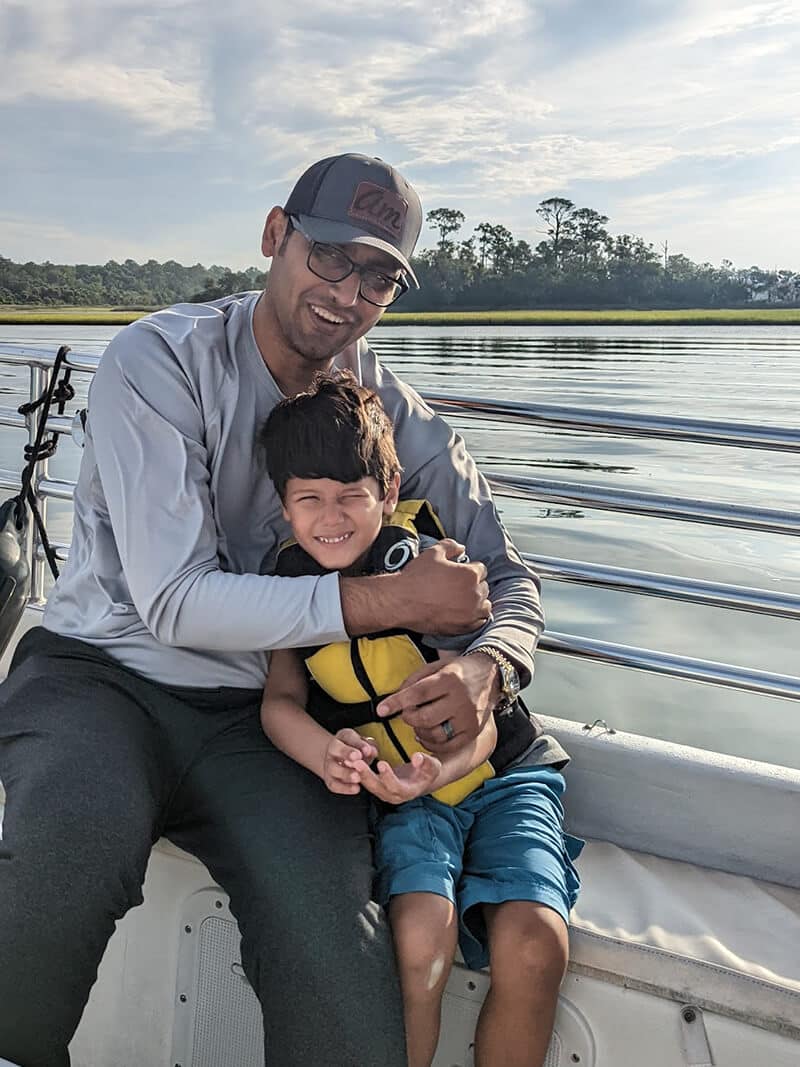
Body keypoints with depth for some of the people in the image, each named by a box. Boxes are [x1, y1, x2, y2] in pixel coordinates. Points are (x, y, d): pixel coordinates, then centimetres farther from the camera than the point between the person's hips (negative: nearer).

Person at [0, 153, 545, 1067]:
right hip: (100, 673, -1)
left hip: (255, 716, 2)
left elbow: (505, 581, 6)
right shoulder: (160, 361, -10)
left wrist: (485, 668, -18)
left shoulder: (395, 414, 3)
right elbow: (175, 603, -16)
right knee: (76, 843, -36)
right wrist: (385, 601, -20)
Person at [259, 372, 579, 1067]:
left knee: (533, 942, -26)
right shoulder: (293, 579, -3)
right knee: (421, 931, -27)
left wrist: (438, 771, -42)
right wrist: (328, 754, -30)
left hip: (496, 774, -2)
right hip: (395, 786, 2)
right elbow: (280, 702, -7)